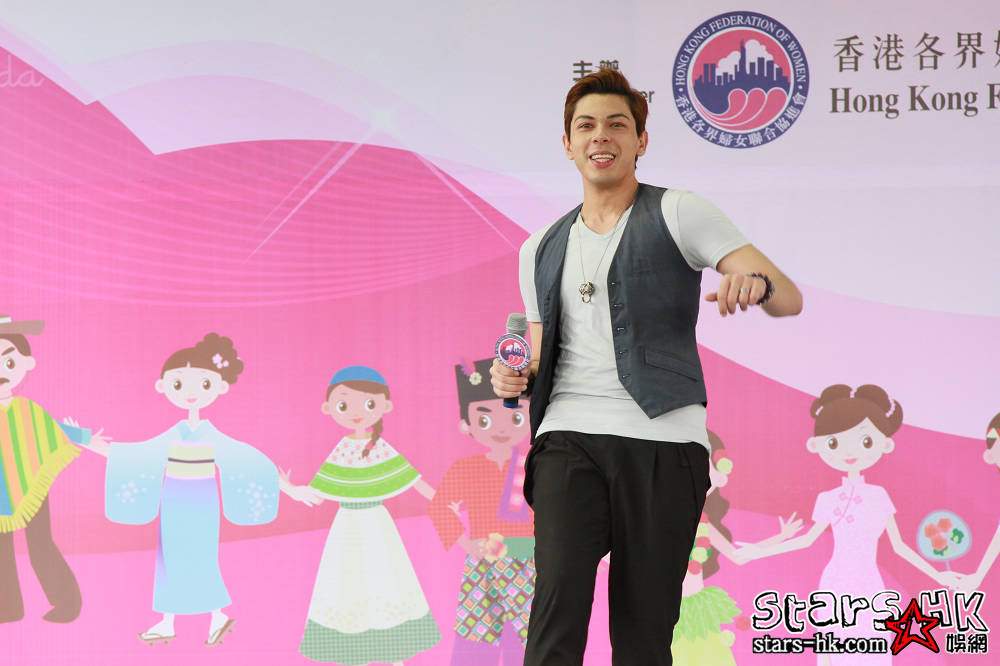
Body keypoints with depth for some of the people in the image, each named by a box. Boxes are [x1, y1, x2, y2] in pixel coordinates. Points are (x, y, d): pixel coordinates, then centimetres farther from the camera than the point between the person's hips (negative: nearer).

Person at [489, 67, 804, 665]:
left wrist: (756, 281, -25)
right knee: (559, 597, -18)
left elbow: (789, 299, -1)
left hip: (663, 440, -2)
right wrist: (515, 380, 4)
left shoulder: (678, 214, 7)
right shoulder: (541, 251, 21)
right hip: (570, 436, 3)